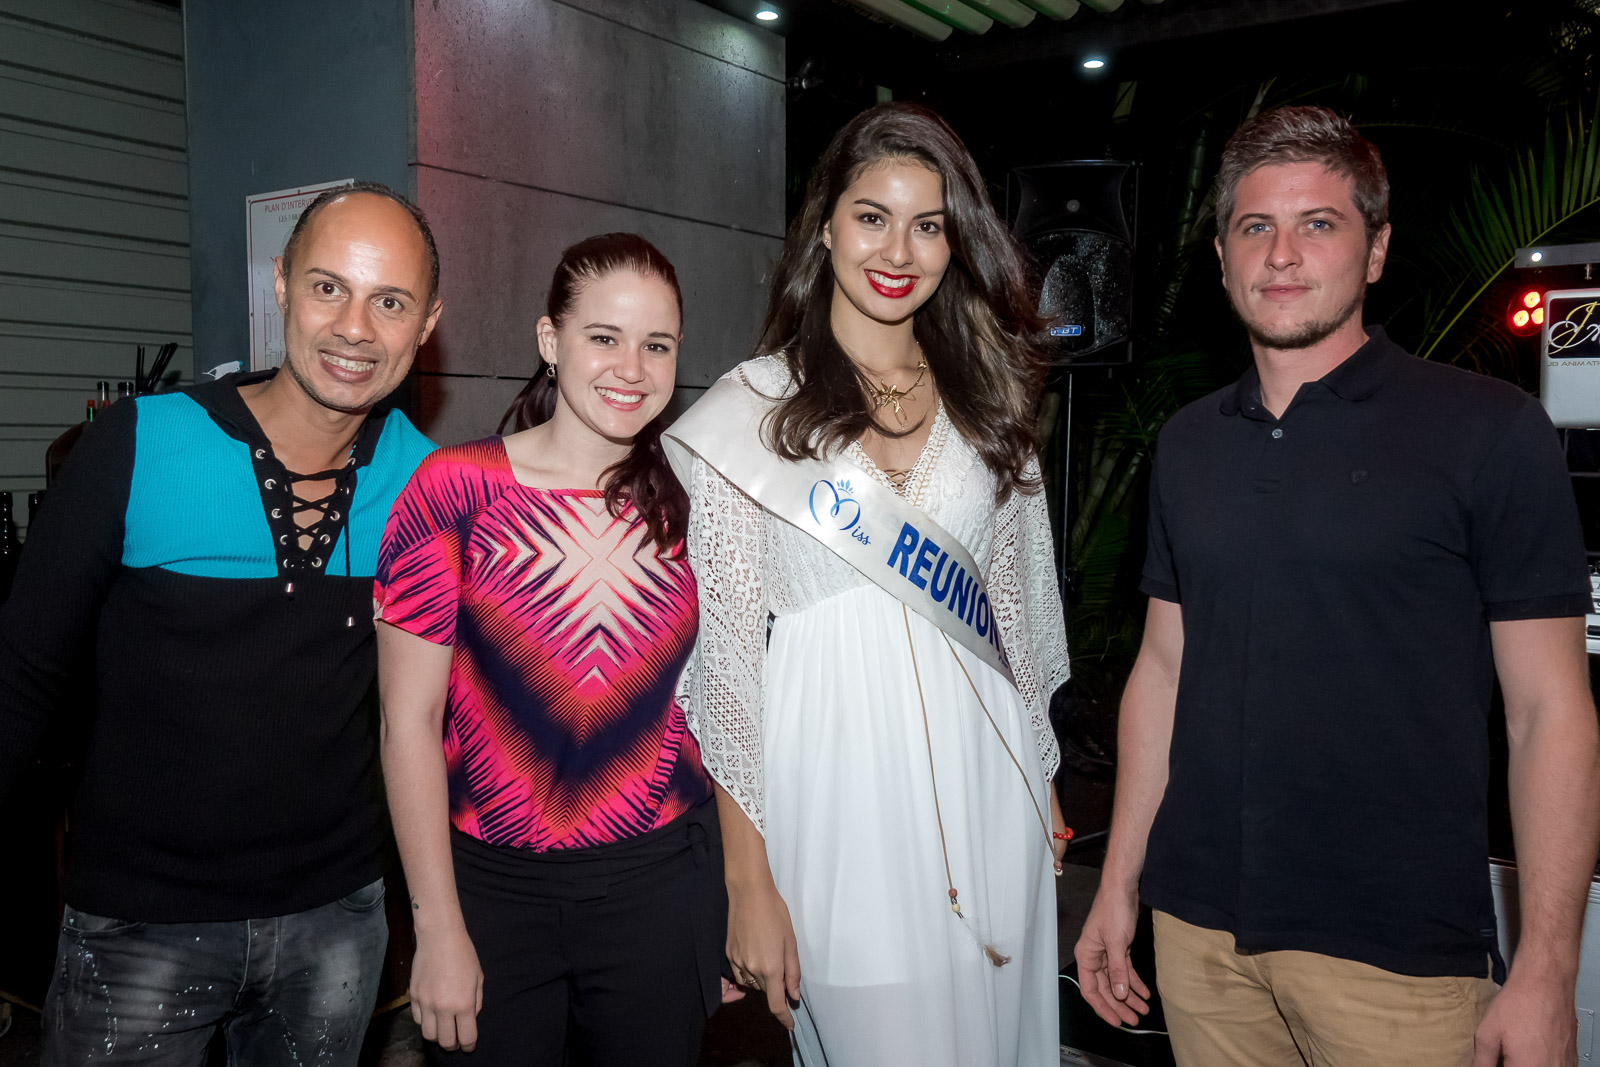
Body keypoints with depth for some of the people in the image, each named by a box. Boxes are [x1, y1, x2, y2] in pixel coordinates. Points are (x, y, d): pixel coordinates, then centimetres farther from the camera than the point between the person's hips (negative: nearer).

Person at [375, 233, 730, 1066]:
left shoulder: (689, 503, 0)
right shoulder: (455, 488, -9)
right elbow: (408, 723, -8)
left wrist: (742, 902, 5)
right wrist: (439, 928, -8)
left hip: (664, 882, 2)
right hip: (492, 887, -2)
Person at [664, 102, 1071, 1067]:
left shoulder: (984, 399, 8)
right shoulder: (751, 411, -5)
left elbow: (1018, 602, 13)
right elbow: (727, 653, -6)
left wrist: (1045, 786, 12)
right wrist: (750, 883, -8)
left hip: (987, 778, 4)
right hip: (839, 786, -4)